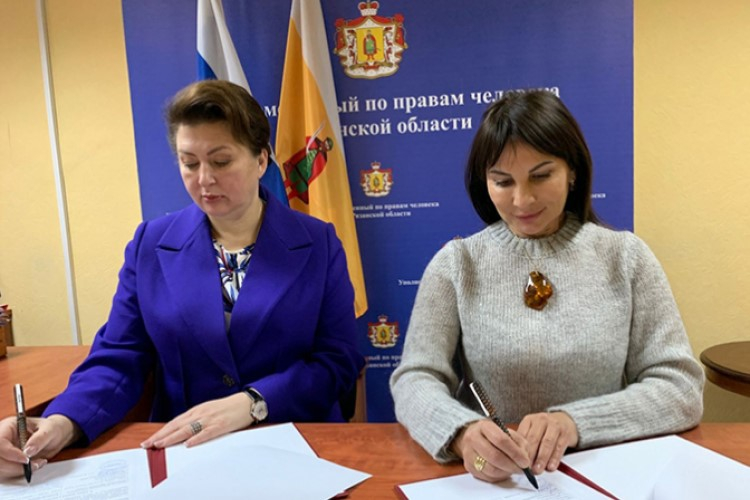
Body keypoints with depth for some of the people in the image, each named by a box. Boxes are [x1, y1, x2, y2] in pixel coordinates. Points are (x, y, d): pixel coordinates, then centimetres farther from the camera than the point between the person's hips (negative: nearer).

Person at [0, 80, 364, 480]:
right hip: (182, 454, 2)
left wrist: (251, 404, -17)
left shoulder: (319, 244, 0)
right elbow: (117, 360, 5)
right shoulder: (149, 245, 6)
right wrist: (62, 423, -15)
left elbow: (338, 360, -3)